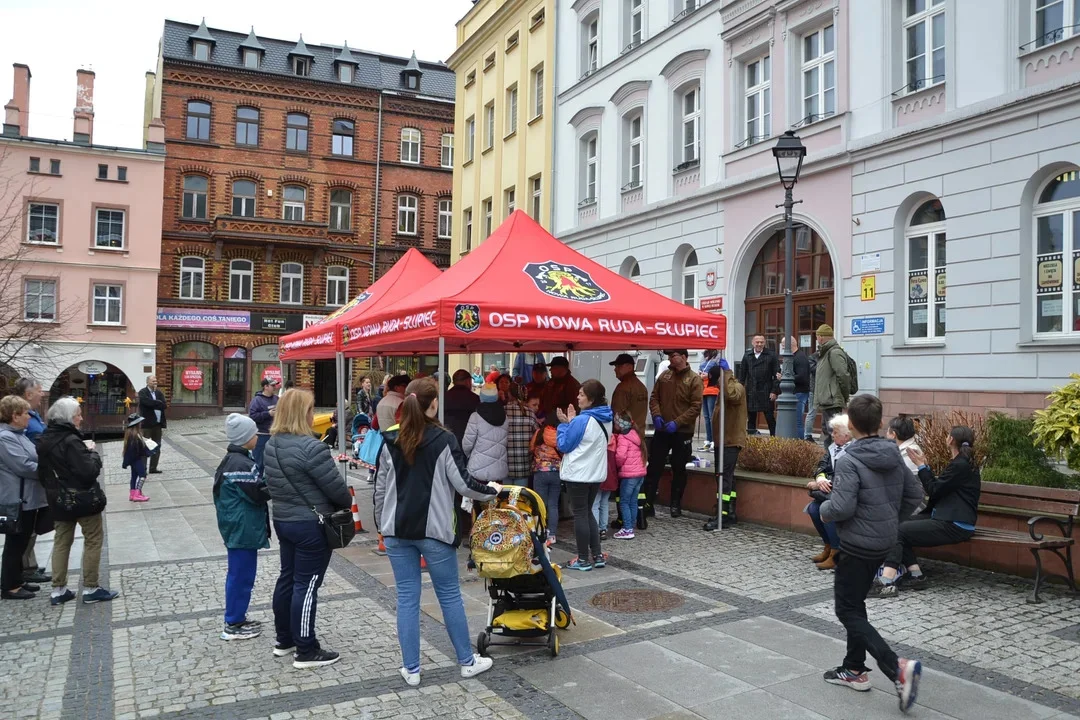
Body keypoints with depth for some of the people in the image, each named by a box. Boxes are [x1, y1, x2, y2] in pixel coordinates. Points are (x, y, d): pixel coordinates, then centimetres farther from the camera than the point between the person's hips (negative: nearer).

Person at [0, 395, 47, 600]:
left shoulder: (18, 434, 12)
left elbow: (32, 458, 20)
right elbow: (24, 466, -24)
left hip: (27, 498, 10)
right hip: (17, 499, -10)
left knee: (21, 542, 17)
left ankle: (17, 580, 28)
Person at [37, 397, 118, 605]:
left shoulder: (44, 440, 5)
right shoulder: (71, 441, -22)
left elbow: (42, 472, 14)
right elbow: (89, 471, -27)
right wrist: (92, 452, -12)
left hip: (59, 499, 8)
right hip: (82, 498, -8)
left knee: (61, 541, 15)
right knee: (93, 540, 4)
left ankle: (58, 590, 19)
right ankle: (90, 589, 8)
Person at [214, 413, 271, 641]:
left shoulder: (235, 459, 11)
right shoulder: (240, 464, -22)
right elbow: (258, 494, -22)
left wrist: (267, 480, 3)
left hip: (239, 527, 11)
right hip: (242, 529, -11)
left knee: (239, 573, 18)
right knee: (241, 574, -1)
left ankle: (237, 618, 29)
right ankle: (233, 625, 9)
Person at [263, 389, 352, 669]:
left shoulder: (272, 444, 4)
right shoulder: (310, 447, -24)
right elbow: (335, 486, -19)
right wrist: (348, 502, 1)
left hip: (283, 520, 9)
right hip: (311, 525, -9)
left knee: (287, 578, 19)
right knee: (306, 585, 0)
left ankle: (284, 640, 32)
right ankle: (306, 651, 11)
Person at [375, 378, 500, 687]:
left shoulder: (390, 441, 2)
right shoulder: (443, 440, -10)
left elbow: (380, 488, 5)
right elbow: (462, 484, -11)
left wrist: (381, 524, 16)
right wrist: (491, 490, 6)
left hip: (397, 530, 3)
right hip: (433, 529, -3)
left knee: (406, 598, 9)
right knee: (450, 595, 9)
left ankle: (411, 669, 15)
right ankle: (467, 661, 22)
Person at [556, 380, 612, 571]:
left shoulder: (582, 420, -20)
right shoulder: (606, 420, 6)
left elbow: (564, 445, -11)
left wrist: (565, 423, -1)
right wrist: (573, 422, 10)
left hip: (578, 475, -8)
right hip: (596, 473, 8)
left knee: (580, 515, 3)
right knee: (588, 513, 19)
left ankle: (583, 559, 10)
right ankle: (597, 556, 19)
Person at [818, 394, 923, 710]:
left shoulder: (849, 461, -22)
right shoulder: (894, 455, 2)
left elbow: (842, 507, -28)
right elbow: (914, 494, 10)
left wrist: (824, 509, -7)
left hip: (858, 544, -8)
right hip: (884, 542, 8)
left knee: (848, 611, 3)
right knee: (855, 605, 22)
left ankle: (897, 667, -11)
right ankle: (854, 669, 29)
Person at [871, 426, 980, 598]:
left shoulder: (960, 465, -15)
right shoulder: (961, 463, 16)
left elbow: (933, 490, -13)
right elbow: (938, 487, 18)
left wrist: (921, 466, -5)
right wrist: (925, 466, 15)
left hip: (954, 526, -10)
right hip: (948, 519, 10)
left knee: (899, 531, -18)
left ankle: (887, 581, -22)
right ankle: (915, 574, -3)